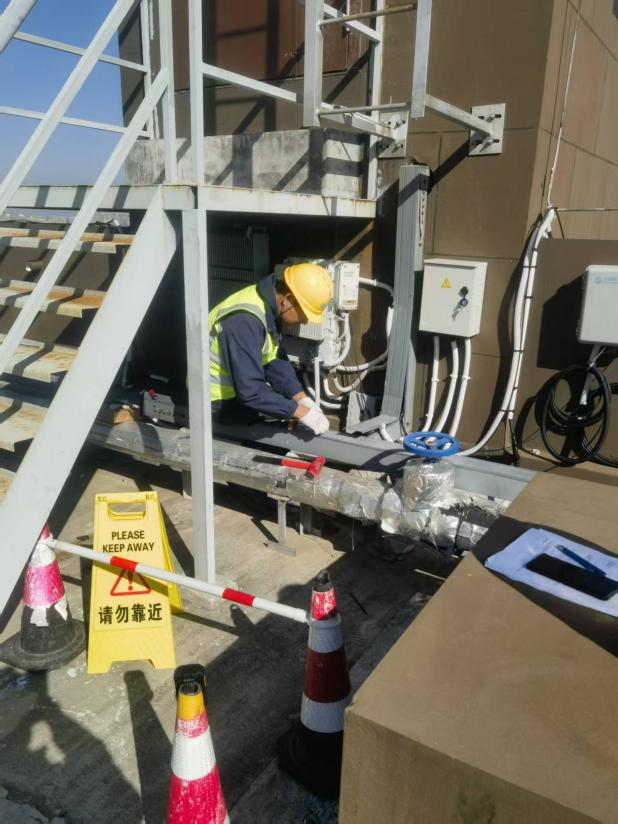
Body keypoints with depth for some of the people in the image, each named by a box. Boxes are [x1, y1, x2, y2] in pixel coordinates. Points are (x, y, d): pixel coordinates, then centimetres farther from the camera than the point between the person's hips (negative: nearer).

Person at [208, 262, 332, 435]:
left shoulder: (270, 306, -4)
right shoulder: (246, 319, -33)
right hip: (218, 399, -9)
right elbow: (249, 390, -35)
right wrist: (301, 412, -30)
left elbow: (275, 361, 0)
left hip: (239, 386, 9)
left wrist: (302, 399, -12)